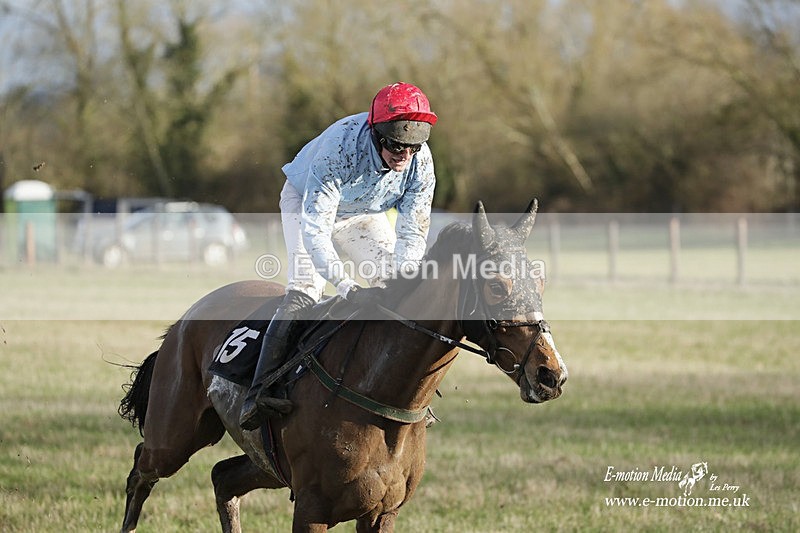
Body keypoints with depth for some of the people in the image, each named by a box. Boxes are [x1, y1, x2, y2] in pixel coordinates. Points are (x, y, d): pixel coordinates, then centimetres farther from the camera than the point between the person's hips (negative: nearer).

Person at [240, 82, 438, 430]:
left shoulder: (421, 163, -27)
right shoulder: (340, 147, -42)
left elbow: (413, 235, -21)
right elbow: (314, 229, -45)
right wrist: (349, 289, -54)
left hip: (364, 214, 5)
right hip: (306, 201, -5)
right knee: (305, 288, -24)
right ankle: (261, 392, -33)